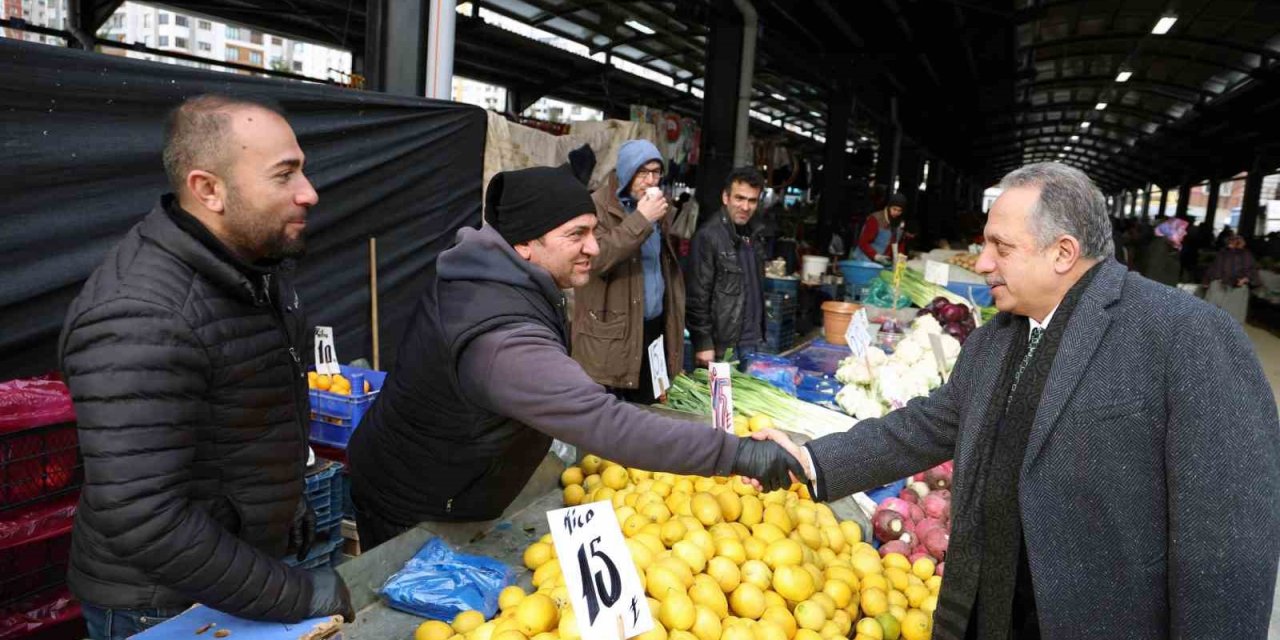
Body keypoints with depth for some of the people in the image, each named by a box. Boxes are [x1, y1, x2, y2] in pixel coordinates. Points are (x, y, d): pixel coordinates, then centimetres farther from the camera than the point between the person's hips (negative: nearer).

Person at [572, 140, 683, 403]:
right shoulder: (598, 207, -8)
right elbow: (596, 258, -25)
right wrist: (641, 220, -22)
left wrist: (672, 317, 16)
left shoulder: (658, 208, 14)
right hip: (610, 337, -7)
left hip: (655, 328, 7)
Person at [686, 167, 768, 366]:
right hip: (722, 345, -7)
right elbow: (697, 296, -15)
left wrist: (761, 333, 17)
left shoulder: (755, 234, 9)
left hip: (752, 342, 7)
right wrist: (703, 343, -17)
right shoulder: (708, 236, -14)